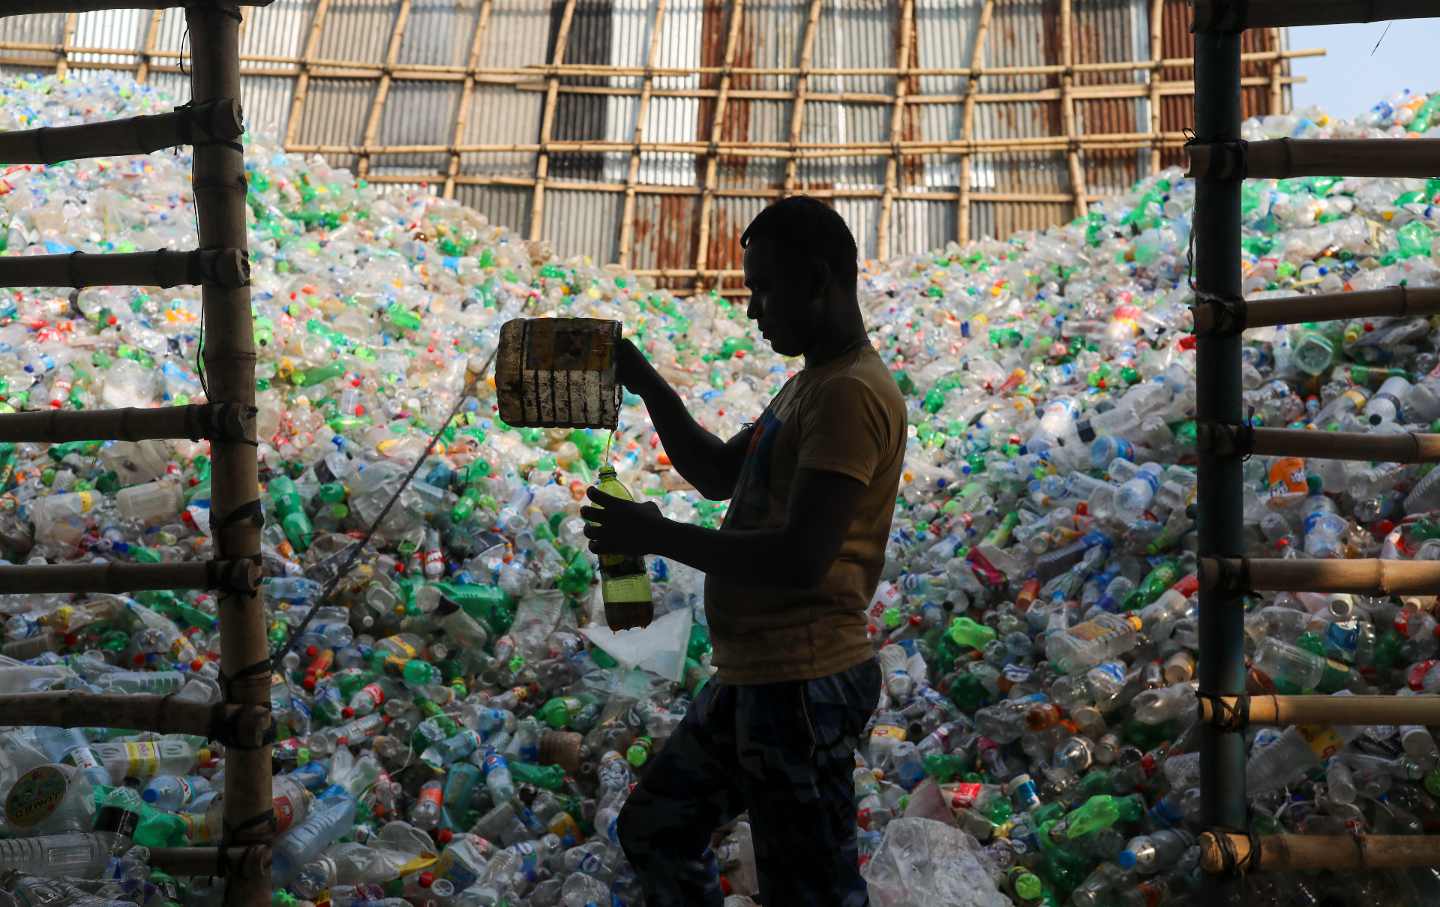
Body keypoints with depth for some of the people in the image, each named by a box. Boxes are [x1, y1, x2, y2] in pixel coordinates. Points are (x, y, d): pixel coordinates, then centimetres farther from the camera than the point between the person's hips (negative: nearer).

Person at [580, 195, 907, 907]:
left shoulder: (850, 394, -19)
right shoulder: (807, 385, 15)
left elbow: (799, 559, -26)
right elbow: (720, 474, 24)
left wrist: (658, 537, -16)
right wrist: (644, 382, 13)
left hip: (803, 685, -11)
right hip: (755, 678, 11)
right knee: (654, 829, 22)